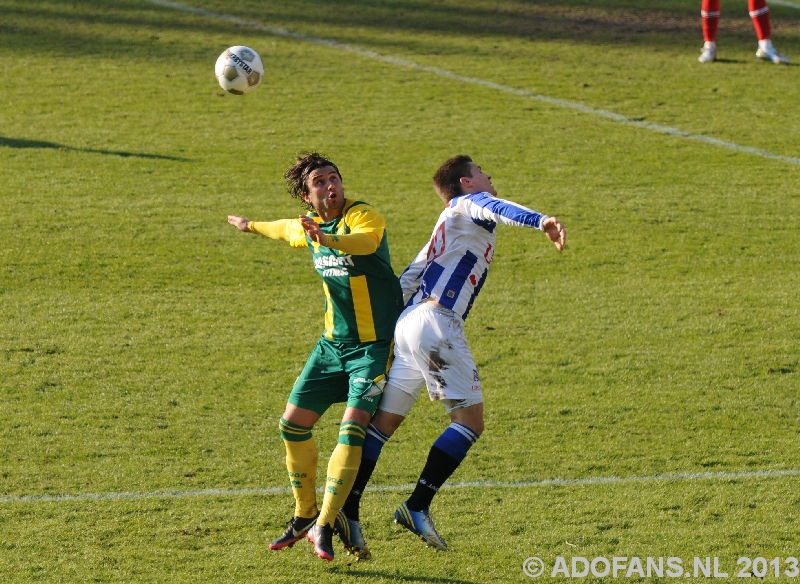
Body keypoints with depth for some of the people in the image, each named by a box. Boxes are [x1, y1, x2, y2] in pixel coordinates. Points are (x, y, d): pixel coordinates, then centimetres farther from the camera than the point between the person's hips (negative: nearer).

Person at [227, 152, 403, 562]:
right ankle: (305, 516, 23)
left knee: (352, 429, -20)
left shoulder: (363, 216, -18)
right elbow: (287, 230, 29)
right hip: (333, 343, 7)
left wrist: (330, 241, -65)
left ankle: (324, 527, -16)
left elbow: (363, 242, -44)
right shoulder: (310, 224, 4)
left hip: (375, 345, -7)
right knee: (293, 424, 6)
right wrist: (251, 226, 49)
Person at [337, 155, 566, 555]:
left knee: (384, 420, 9)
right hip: (436, 323, -10)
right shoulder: (468, 204, 3)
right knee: (469, 420, -7)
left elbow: (406, 281, 25)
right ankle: (417, 506, -14)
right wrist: (541, 221, -39)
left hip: (409, 323, 10)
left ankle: (346, 511, 5)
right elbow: (495, 209, -22)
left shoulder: (448, 224, 28)